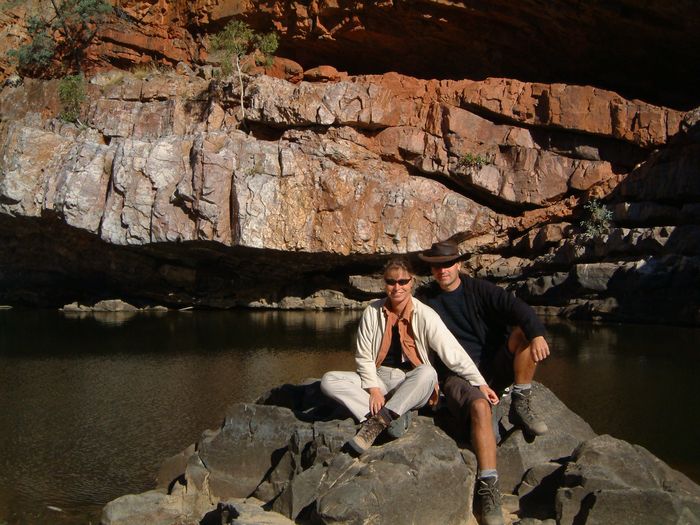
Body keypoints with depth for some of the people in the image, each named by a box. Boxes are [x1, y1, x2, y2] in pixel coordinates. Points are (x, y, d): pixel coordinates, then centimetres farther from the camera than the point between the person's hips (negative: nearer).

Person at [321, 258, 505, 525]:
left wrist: (480, 383, -19)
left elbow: (453, 352, -13)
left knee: (427, 373, -38)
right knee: (329, 381, -21)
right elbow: (364, 356, 0)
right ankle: (391, 419, -33)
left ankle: (378, 420, -36)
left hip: (413, 387, -3)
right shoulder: (372, 312, -1)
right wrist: (374, 389, -12)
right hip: (379, 378, 3)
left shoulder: (424, 315, -9)